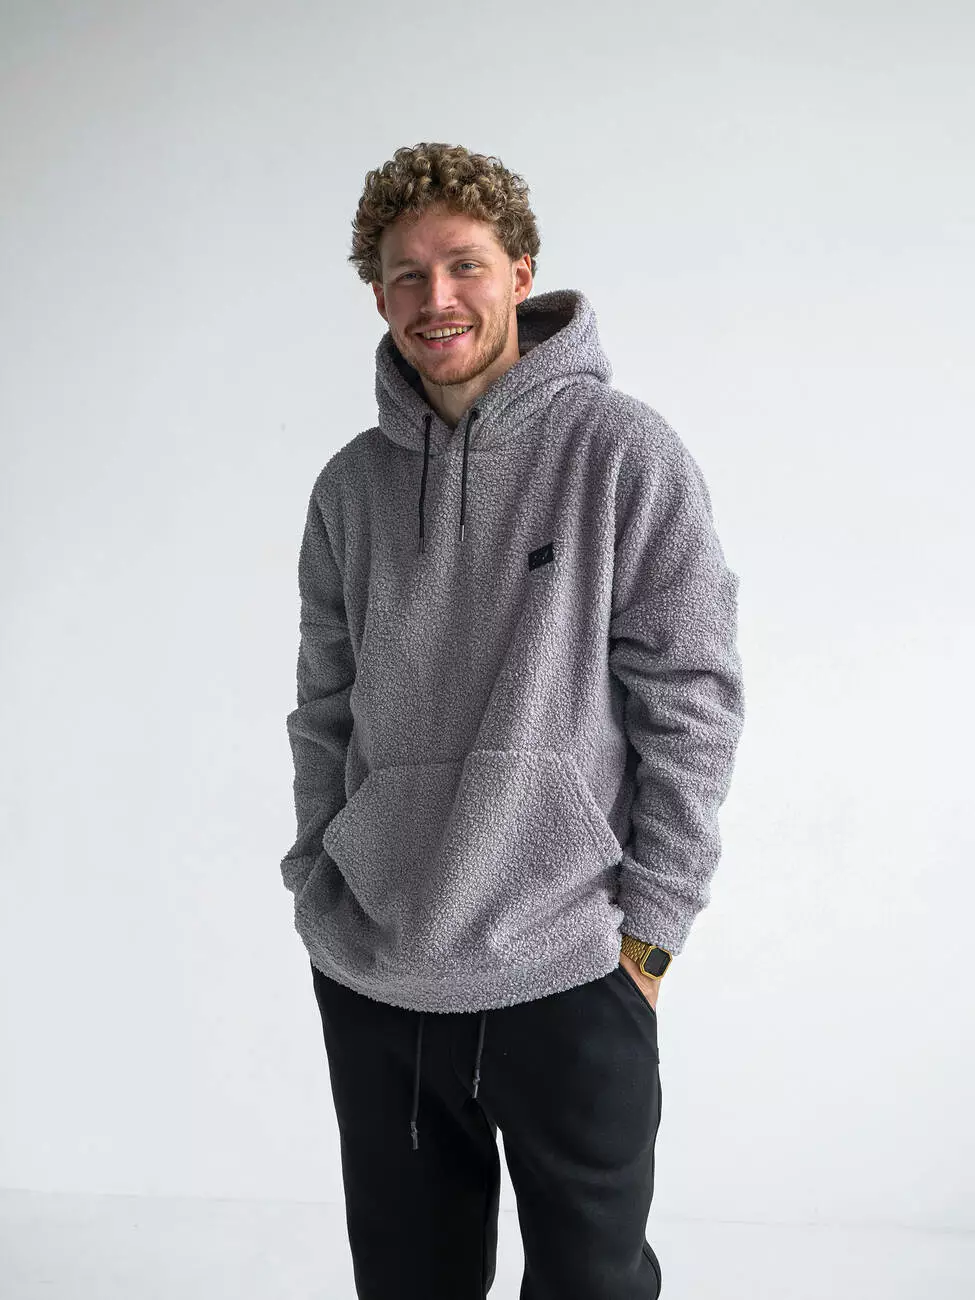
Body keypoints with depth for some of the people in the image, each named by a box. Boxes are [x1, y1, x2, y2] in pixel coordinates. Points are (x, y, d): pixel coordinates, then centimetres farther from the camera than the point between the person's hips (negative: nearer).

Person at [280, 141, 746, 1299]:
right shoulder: (351, 484, 6)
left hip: (569, 981, -4)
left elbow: (692, 703, -8)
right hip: (365, 978, 4)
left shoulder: (624, 452, -8)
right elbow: (324, 712, 12)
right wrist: (317, 888, 8)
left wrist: (647, 927, -9)